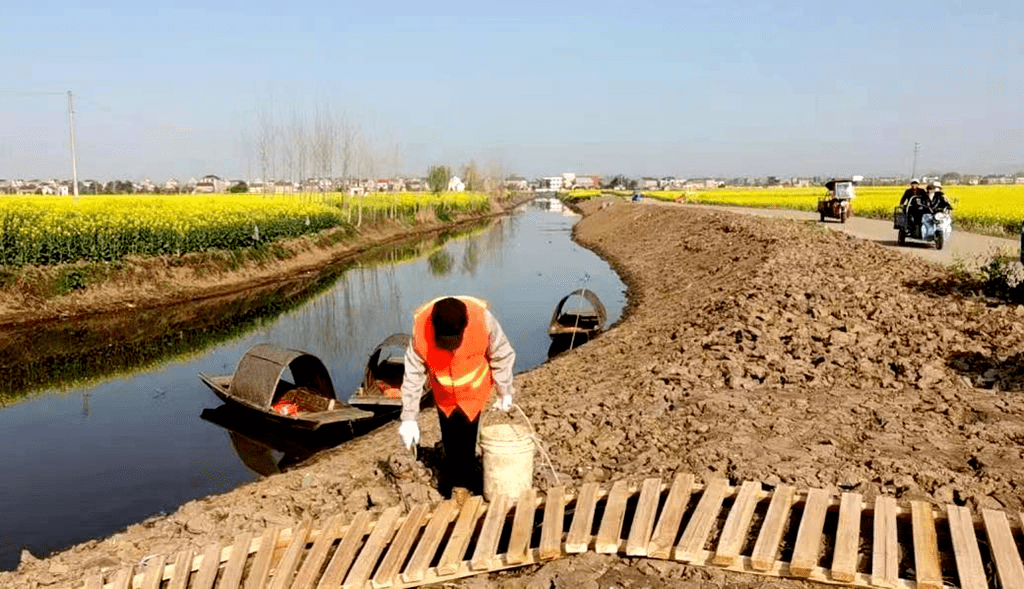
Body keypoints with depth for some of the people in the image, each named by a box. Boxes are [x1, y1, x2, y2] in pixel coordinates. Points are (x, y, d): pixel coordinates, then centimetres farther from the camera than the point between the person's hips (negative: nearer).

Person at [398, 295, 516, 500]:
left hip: (473, 390, -2)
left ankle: (462, 484, 15)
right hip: (444, 394, 2)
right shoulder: (420, 329, -30)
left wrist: (505, 392, -3)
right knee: (449, 440, 12)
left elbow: (502, 356, -14)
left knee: (465, 437, -6)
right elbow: (413, 375, -18)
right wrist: (409, 418, -16)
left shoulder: (482, 318, -33)